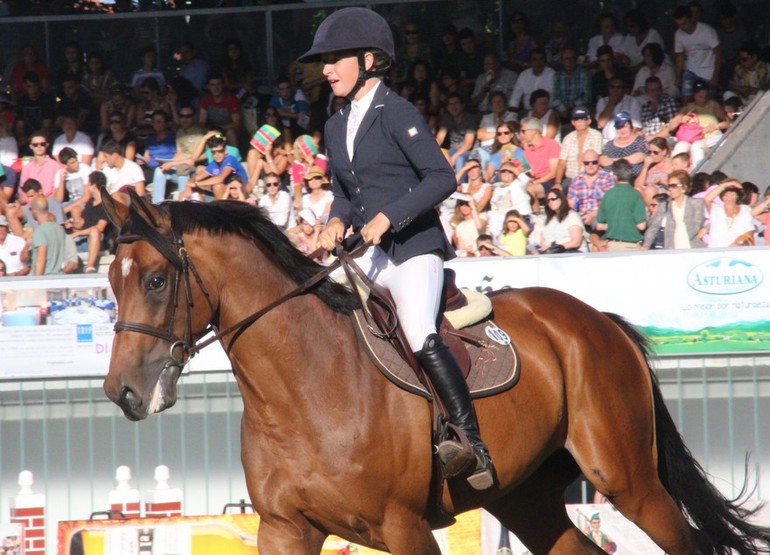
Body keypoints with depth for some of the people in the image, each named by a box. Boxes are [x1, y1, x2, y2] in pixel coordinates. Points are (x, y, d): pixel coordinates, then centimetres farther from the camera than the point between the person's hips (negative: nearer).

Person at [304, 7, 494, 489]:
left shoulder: (397, 114, -9)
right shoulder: (337, 127, 14)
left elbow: (442, 178, -16)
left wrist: (388, 217, -22)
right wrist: (336, 221, 2)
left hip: (414, 248, -9)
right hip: (371, 254, 9)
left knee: (420, 336, -27)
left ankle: (473, 445, -31)